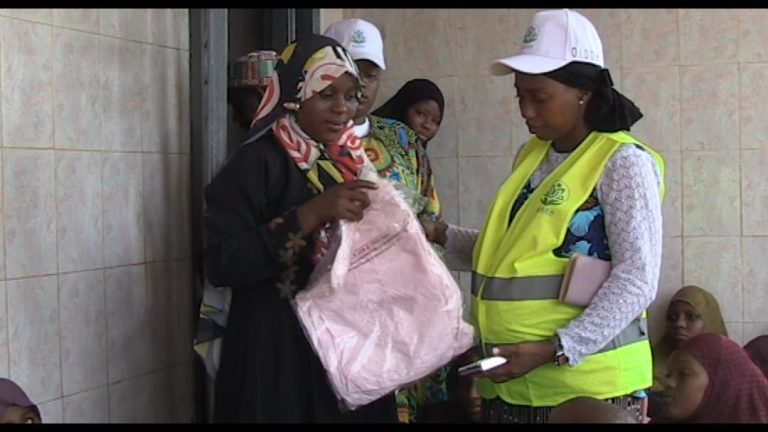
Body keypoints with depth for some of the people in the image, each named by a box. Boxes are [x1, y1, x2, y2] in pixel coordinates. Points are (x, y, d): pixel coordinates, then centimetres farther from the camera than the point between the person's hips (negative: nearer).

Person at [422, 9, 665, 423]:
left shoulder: (622, 162, -11)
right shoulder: (530, 156, 10)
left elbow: (637, 279, -16)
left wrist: (554, 350, -22)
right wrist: (440, 236, 7)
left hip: (586, 385, -6)